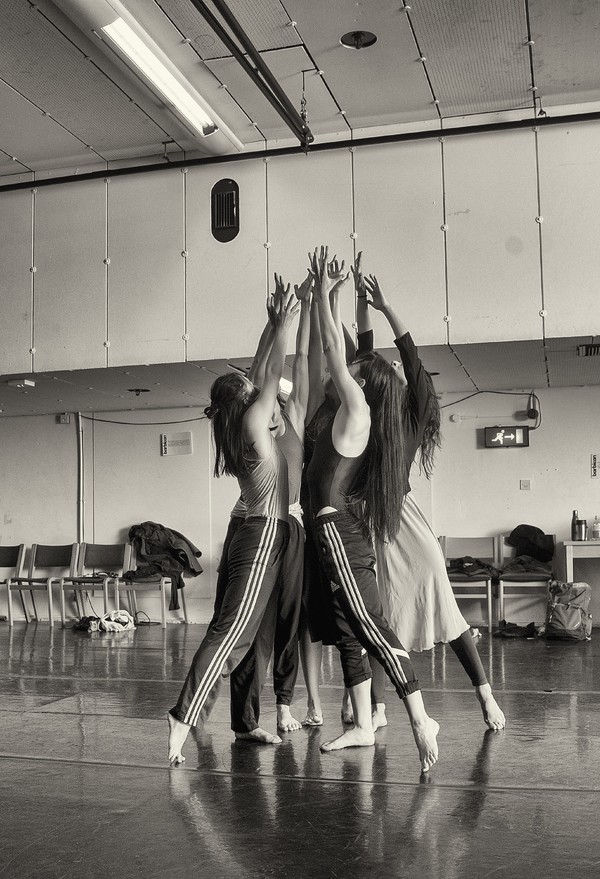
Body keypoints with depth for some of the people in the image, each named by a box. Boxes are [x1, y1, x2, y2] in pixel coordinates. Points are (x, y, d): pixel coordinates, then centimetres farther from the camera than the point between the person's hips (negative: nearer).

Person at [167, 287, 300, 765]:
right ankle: (182, 722, -18)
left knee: (239, 636, 8)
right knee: (230, 632, -14)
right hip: (265, 534, -9)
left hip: (258, 534, 9)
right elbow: (274, 372, -1)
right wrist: (284, 324, 11)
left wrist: (276, 326, 28)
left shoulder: (241, 429, 16)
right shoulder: (253, 419, -6)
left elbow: (266, 374, 26)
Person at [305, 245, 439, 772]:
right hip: (343, 531, 9)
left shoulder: (357, 408, -6)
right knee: (349, 632, 10)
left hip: (338, 529, -9)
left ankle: (421, 719, -8)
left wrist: (324, 293, 2)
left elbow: (334, 351, -7)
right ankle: (363, 727, 16)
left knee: (370, 626, -10)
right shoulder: (351, 416, 14)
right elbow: (337, 352, 20)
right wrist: (331, 295, 23)